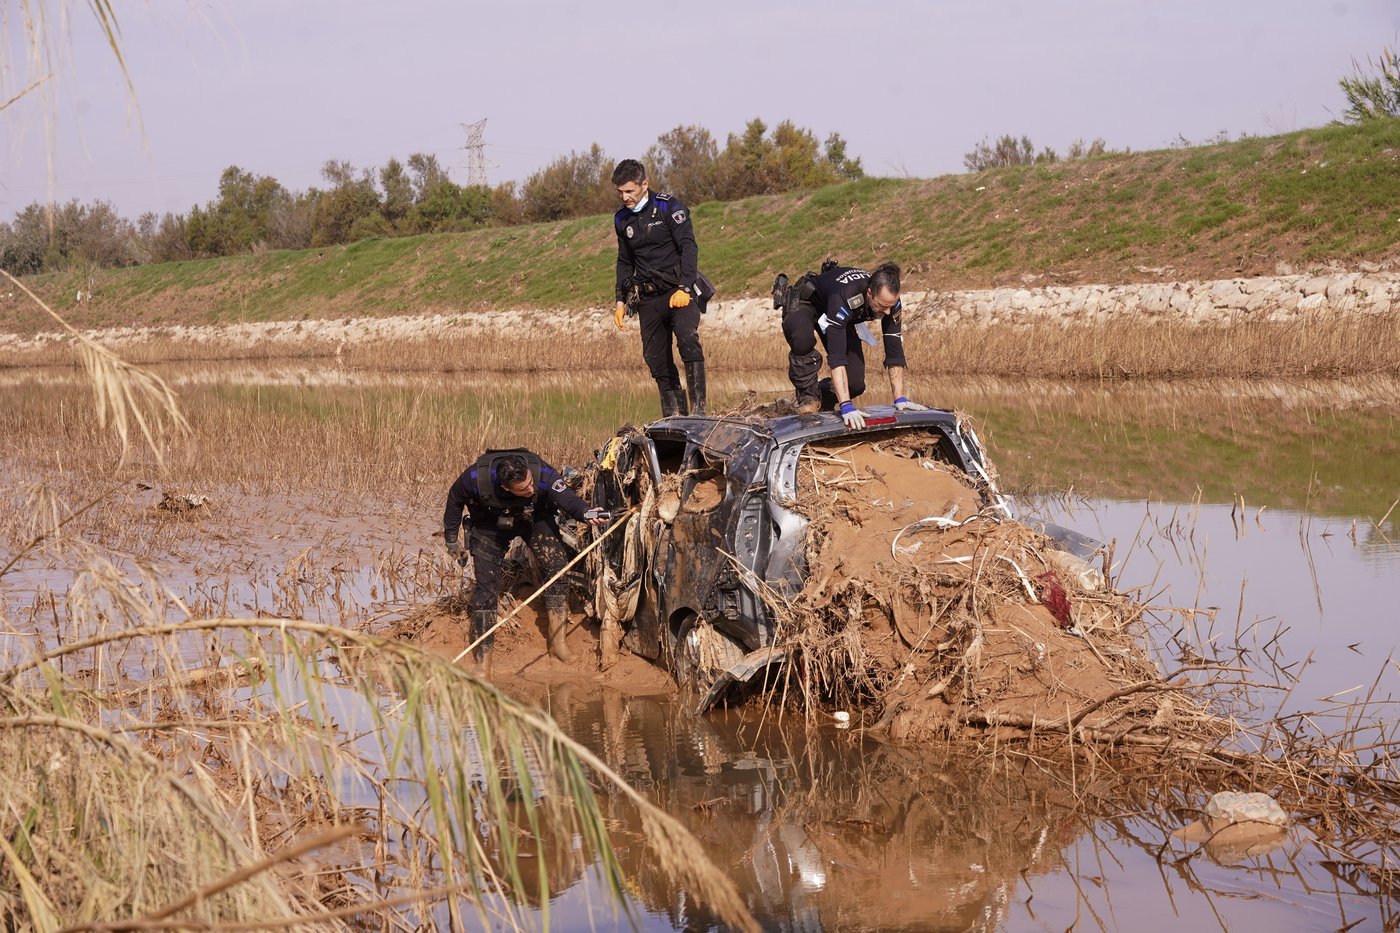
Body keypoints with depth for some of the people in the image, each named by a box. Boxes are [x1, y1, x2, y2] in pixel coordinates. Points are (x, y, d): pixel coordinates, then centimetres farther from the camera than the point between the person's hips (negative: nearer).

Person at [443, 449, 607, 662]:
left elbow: (567, 498, -39)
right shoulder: (476, 478, -34)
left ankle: (557, 642, -11)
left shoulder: (542, 473, -36)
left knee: (557, 563, -19)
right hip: (490, 525, -1)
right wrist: (451, 539, -1)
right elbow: (455, 500, -13)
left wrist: (585, 513, -63)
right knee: (486, 586, -8)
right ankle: (482, 658, 2)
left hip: (534, 519, 1)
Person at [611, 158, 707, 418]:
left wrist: (684, 288, -22)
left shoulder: (668, 206, -6)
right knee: (655, 358, 1)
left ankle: (698, 408, -28)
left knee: (688, 339, -27)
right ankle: (673, 416, 7)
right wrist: (621, 300, 18)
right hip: (648, 298, 6)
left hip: (678, 290, -6)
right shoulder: (622, 219, 12)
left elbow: (689, 246, -11)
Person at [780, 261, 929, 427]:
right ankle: (808, 395, -17)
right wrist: (846, 406, -56)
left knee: (855, 384, -13)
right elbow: (836, 355, -50)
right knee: (801, 338, -42)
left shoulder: (890, 301, -28)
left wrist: (900, 400, -26)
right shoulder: (844, 297, -45)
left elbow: (895, 352, -21)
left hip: (844, 319, 5)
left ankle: (823, 394, 20)